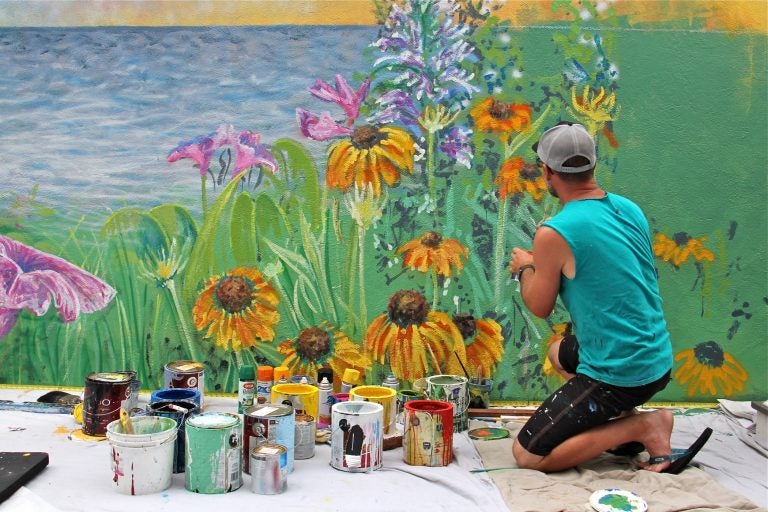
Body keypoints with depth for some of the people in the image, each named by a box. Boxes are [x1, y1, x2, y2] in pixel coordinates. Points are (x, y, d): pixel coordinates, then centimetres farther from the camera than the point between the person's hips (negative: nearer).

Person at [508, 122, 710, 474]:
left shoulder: (554, 234, -20)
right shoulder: (630, 208, 3)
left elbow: (540, 307, -5)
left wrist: (525, 267, 13)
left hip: (619, 375, -8)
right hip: (659, 361, 8)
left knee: (526, 455, 0)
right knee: (559, 352, 35)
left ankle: (643, 427, -4)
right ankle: (627, 422, 14)